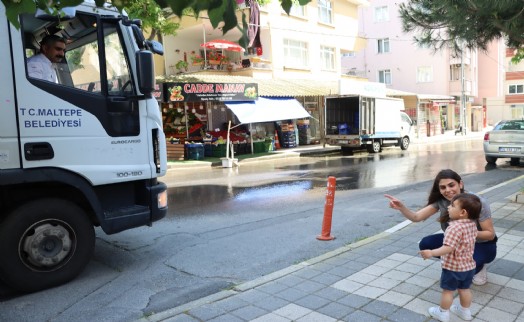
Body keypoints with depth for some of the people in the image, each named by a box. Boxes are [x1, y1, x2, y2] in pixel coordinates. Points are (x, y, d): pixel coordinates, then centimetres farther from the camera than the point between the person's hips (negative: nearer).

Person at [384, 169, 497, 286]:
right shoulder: (440, 200, -17)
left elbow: (490, 234, -20)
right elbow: (416, 217, -27)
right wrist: (401, 207, -48)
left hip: (482, 245, -4)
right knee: (426, 244, -18)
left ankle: (479, 267, 4)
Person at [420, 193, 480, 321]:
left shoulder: (455, 227, -29)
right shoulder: (472, 224, -2)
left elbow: (449, 248, -34)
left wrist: (432, 253, -37)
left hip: (453, 267, -7)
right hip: (468, 265, 7)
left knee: (447, 290, 9)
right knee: (464, 289, 22)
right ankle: (465, 311, 37)